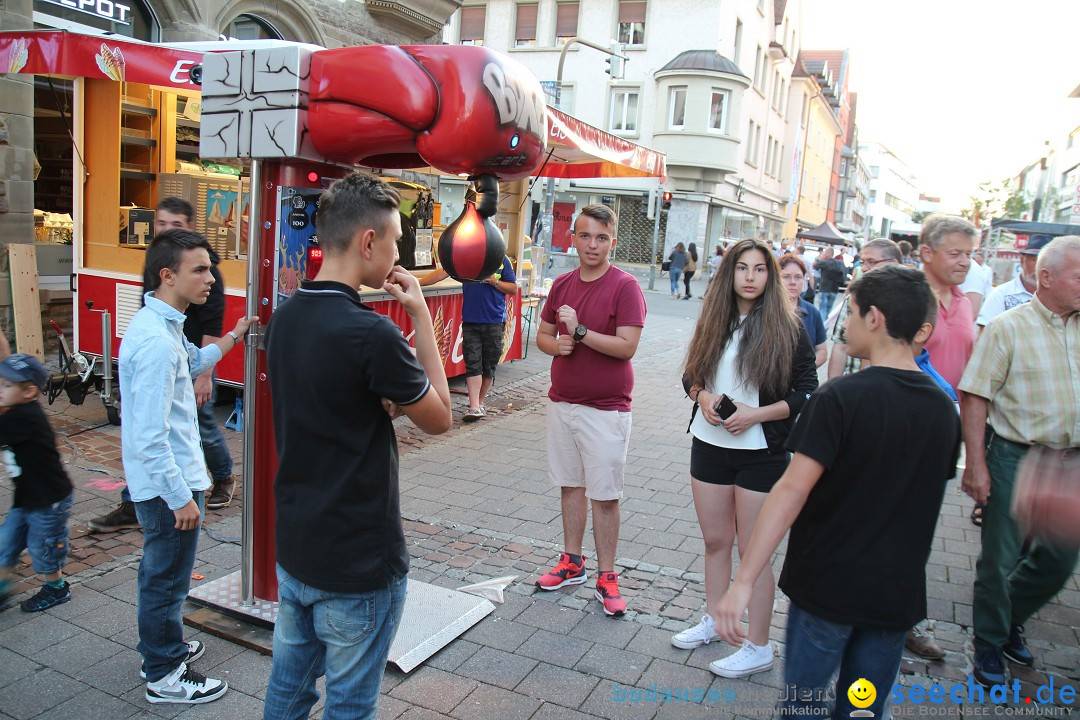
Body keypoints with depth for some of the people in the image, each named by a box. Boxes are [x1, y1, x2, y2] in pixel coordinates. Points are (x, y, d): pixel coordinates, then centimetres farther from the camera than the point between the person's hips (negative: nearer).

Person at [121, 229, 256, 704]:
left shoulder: (160, 324, 5)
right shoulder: (156, 340, -28)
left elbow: (193, 363, 27)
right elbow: (150, 438, -28)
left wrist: (234, 337, 24)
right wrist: (181, 498, -23)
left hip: (162, 480, 11)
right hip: (168, 484, -10)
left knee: (161, 571, 25)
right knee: (167, 578, 7)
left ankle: (162, 648, 45)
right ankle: (165, 677, 25)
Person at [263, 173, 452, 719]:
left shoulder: (283, 318, 0)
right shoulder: (371, 335, -26)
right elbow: (439, 419, -10)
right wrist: (421, 313, -9)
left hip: (292, 547, 8)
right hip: (358, 565, -7)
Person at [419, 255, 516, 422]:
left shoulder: (502, 259, 4)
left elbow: (513, 289, 5)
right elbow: (443, 272, 2)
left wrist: (494, 282, -11)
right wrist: (417, 283, -7)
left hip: (495, 322, 0)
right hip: (470, 321, 1)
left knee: (489, 366, 7)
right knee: (472, 364, -6)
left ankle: (479, 403, 21)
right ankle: (474, 407, -7)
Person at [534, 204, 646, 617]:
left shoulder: (625, 287, -11)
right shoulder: (562, 284, 8)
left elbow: (626, 346, -18)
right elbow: (542, 335, 14)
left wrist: (580, 331, -24)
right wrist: (556, 344, -7)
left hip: (606, 408, -6)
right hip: (562, 401, 6)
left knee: (604, 494, 2)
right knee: (570, 484, 15)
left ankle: (606, 576, 15)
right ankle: (572, 563, 29)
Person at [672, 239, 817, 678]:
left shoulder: (787, 329, -8)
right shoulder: (713, 323, 3)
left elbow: (807, 393, -7)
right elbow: (691, 376, 12)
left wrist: (756, 414, -18)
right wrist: (702, 396, -10)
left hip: (761, 454, -4)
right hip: (709, 445, 4)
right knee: (715, 541, 16)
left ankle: (758, 648, 18)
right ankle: (713, 620, 35)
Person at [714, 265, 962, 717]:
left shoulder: (840, 397, -18)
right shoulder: (943, 408, 1)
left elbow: (793, 489, -25)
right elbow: (927, 494, 14)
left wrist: (743, 582, -26)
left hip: (827, 585, -5)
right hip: (898, 592, 5)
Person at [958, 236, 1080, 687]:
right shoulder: (1008, 327, -10)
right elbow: (975, 395, -12)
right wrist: (975, 464, -16)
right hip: (1016, 458, -5)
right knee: (1000, 558, 5)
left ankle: (1009, 621, 39)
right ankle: (989, 644, 25)